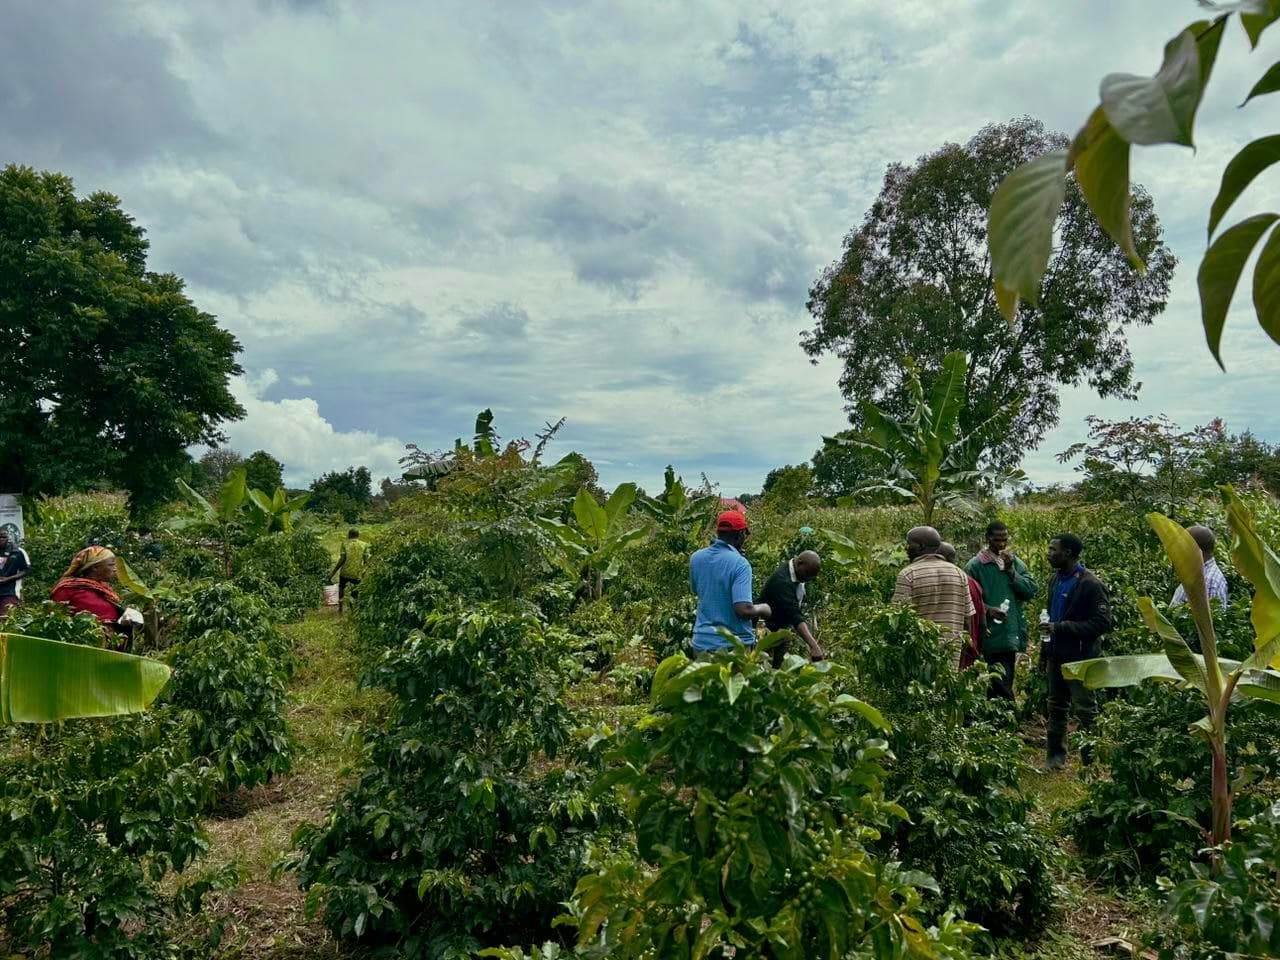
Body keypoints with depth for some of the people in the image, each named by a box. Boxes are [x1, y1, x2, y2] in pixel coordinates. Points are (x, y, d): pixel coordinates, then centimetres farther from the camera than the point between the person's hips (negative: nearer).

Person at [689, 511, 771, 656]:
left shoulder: (696, 558, 1)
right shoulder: (739, 563, -18)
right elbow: (743, 609, -24)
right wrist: (762, 609, -4)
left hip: (702, 643, 6)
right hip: (735, 644, -5)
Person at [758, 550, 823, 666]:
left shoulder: (799, 574, -1)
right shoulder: (782, 580, -29)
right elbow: (795, 616, -38)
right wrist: (814, 646, -46)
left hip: (784, 627, 8)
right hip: (768, 629, -8)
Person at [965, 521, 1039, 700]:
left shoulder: (1016, 563, 10)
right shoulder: (975, 566, -6)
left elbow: (1032, 590, 1)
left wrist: (1011, 571, -8)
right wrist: (987, 609, -21)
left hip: (1011, 635, 5)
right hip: (989, 636, -5)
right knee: (1003, 688, -7)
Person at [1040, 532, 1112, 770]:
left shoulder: (1090, 584, -16)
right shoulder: (1056, 580, 9)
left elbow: (1103, 623, -20)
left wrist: (1060, 628, -24)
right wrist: (1045, 651, 15)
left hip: (1080, 658, -8)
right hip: (1057, 655, 8)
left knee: (1086, 710, 1)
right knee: (1057, 707, 16)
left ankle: (1091, 761, 11)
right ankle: (1056, 756, 28)